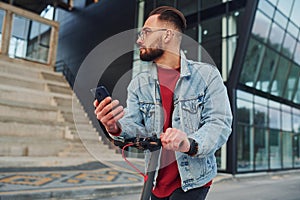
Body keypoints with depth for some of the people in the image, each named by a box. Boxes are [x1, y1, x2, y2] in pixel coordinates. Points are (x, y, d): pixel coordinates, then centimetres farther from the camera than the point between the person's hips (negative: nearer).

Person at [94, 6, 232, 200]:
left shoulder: (207, 74, -7)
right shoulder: (139, 83, 2)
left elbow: (220, 123, -13)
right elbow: (135, 128, -4)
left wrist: (190, 143, -32)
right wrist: (117, 127, -26)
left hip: (193, 179, -3)